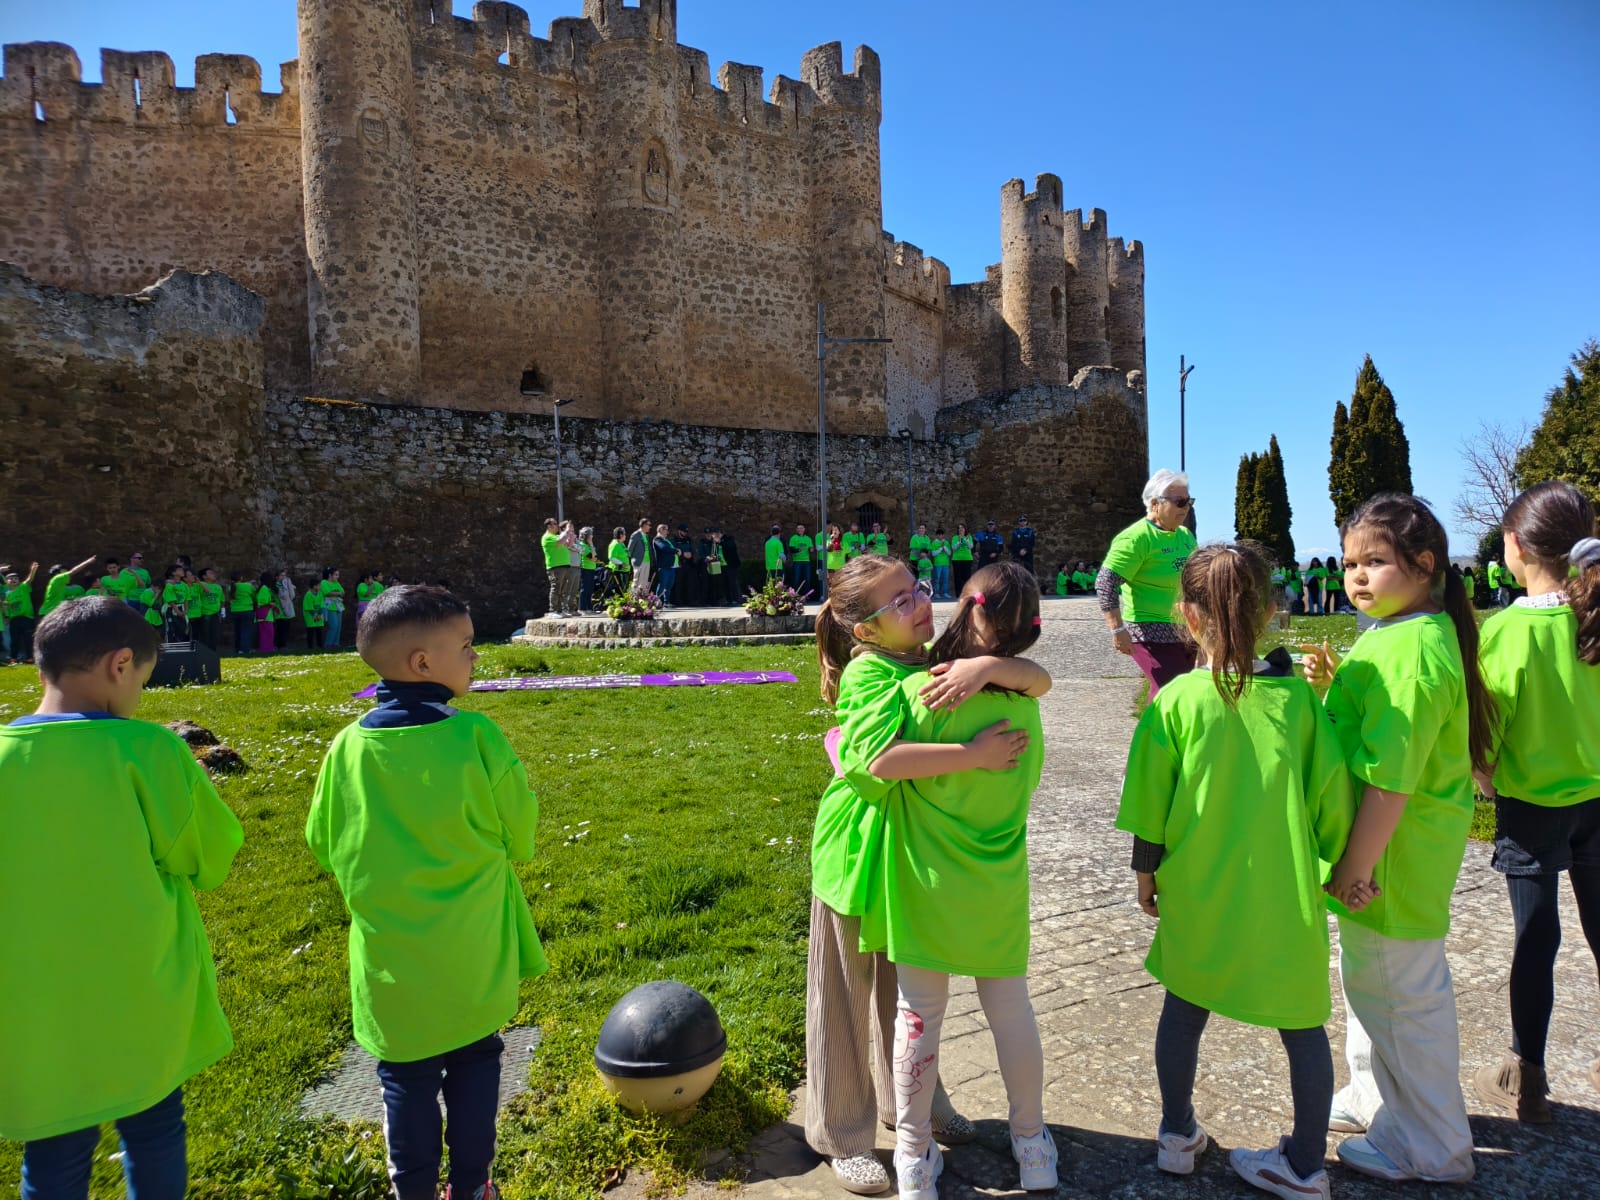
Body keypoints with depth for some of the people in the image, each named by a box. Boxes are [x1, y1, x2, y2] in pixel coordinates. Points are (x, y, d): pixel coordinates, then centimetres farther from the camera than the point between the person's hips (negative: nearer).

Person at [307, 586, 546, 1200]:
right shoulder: (476, 736, -21)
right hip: (474, 962, -2)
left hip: (390, 960, 2)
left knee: (407, 1083, 19)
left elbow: (326, 846, 1)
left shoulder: (348, 747, -12)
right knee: (474, 1068, 19)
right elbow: (519, 836, -9)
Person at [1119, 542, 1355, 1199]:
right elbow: (1333, 795, -4)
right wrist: (1338, 864, 11)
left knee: (1185, 1008, 18)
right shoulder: (1298, 696, -9)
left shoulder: (1177, 701, -12)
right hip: (1285, 897, 1)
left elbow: (1150, 801, -6)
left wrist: (1146, 872, 8)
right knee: (1302, 1022, 16)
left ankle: (1178, 1136, 34)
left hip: (1197, 893, 0)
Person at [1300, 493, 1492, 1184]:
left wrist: (1357, 865, -23)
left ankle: (1429, 1149, 26)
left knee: (1405, 993, 7)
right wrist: (1329, 687, -1)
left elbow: (1392, 777, -27)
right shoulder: (1394, 634, 8)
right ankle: (1375, 1099, 44)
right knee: (1367, 977, 24)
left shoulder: (1412, 649, -25)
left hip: (1395, 860, -10)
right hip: (1383, 853, 10)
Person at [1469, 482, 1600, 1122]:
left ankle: (1526, 1079, 20)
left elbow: (1486, 729, -15)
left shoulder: (1507, 628, -20)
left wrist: (1486, 783, 1)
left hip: (1531, 804, -4)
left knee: (1536, 936, 7)